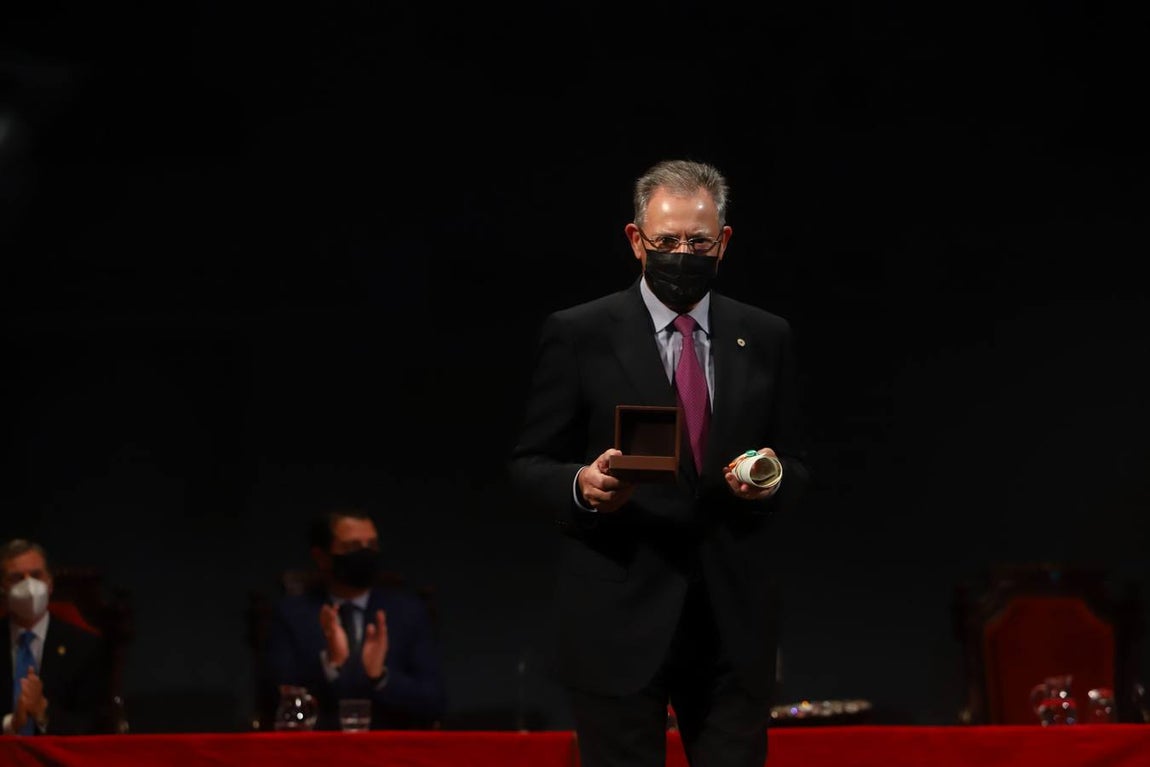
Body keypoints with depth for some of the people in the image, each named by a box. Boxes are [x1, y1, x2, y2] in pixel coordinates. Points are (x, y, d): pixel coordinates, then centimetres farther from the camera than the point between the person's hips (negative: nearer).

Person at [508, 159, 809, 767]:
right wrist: (581, 485, -20)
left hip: (732, 620, 3)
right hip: (618, 619, -3)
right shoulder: (577, 336, 0)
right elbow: (527, 466, 2)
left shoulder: (766, 339, 10)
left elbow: (796, 465, 14)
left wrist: (774, 478, -10)